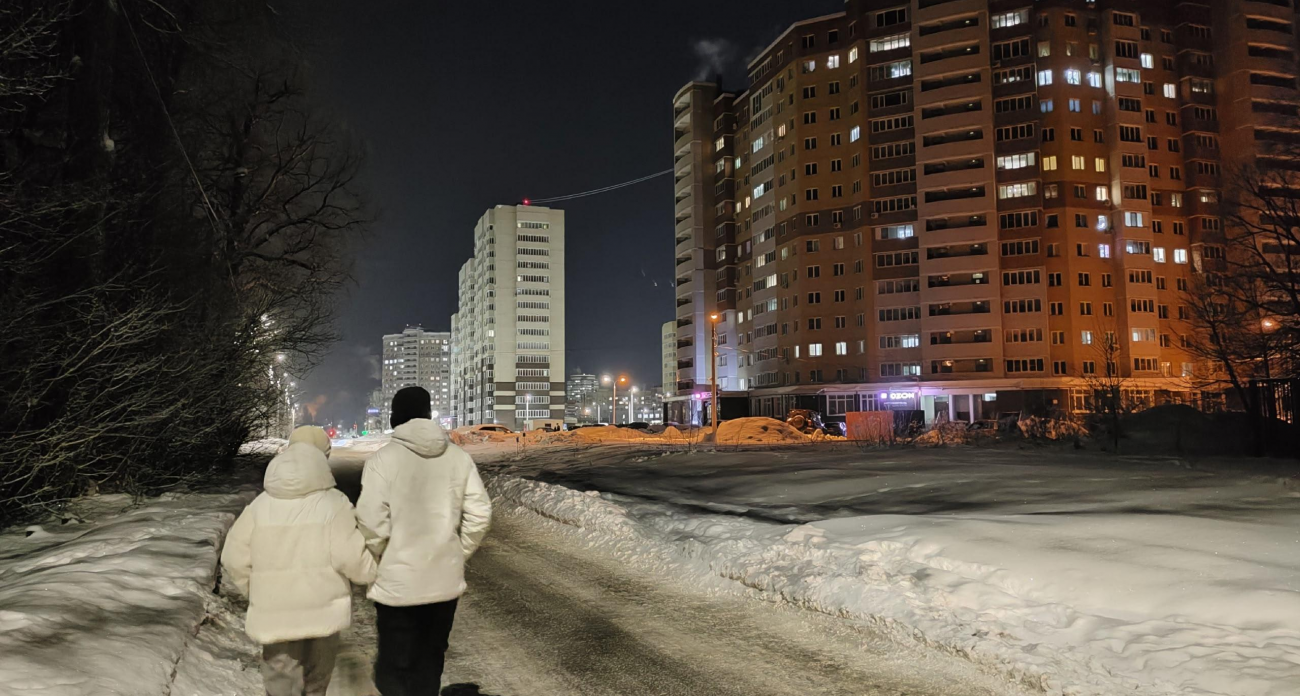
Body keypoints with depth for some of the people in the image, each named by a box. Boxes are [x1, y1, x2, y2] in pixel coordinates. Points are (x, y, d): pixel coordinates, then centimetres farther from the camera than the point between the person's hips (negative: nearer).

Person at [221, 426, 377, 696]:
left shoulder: (260, 506, -3)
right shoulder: (333, 503, -12)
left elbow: (234, 560, -1)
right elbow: (350, 557, -17)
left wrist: (257, 592, 15)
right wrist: (372, 571, 4)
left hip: (275, 613, 1)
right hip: (322, 610, -1)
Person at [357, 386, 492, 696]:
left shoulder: (384, 458, -13)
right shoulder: (458, 456, -2)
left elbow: (372, 523, -17)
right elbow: (479, 513, -3)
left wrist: (371, 565, 1)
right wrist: (458, 555, 10)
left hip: (397, 583, -4)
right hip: (445, 581, 4)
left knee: (394, 670, 8)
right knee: (430, 664, 21)